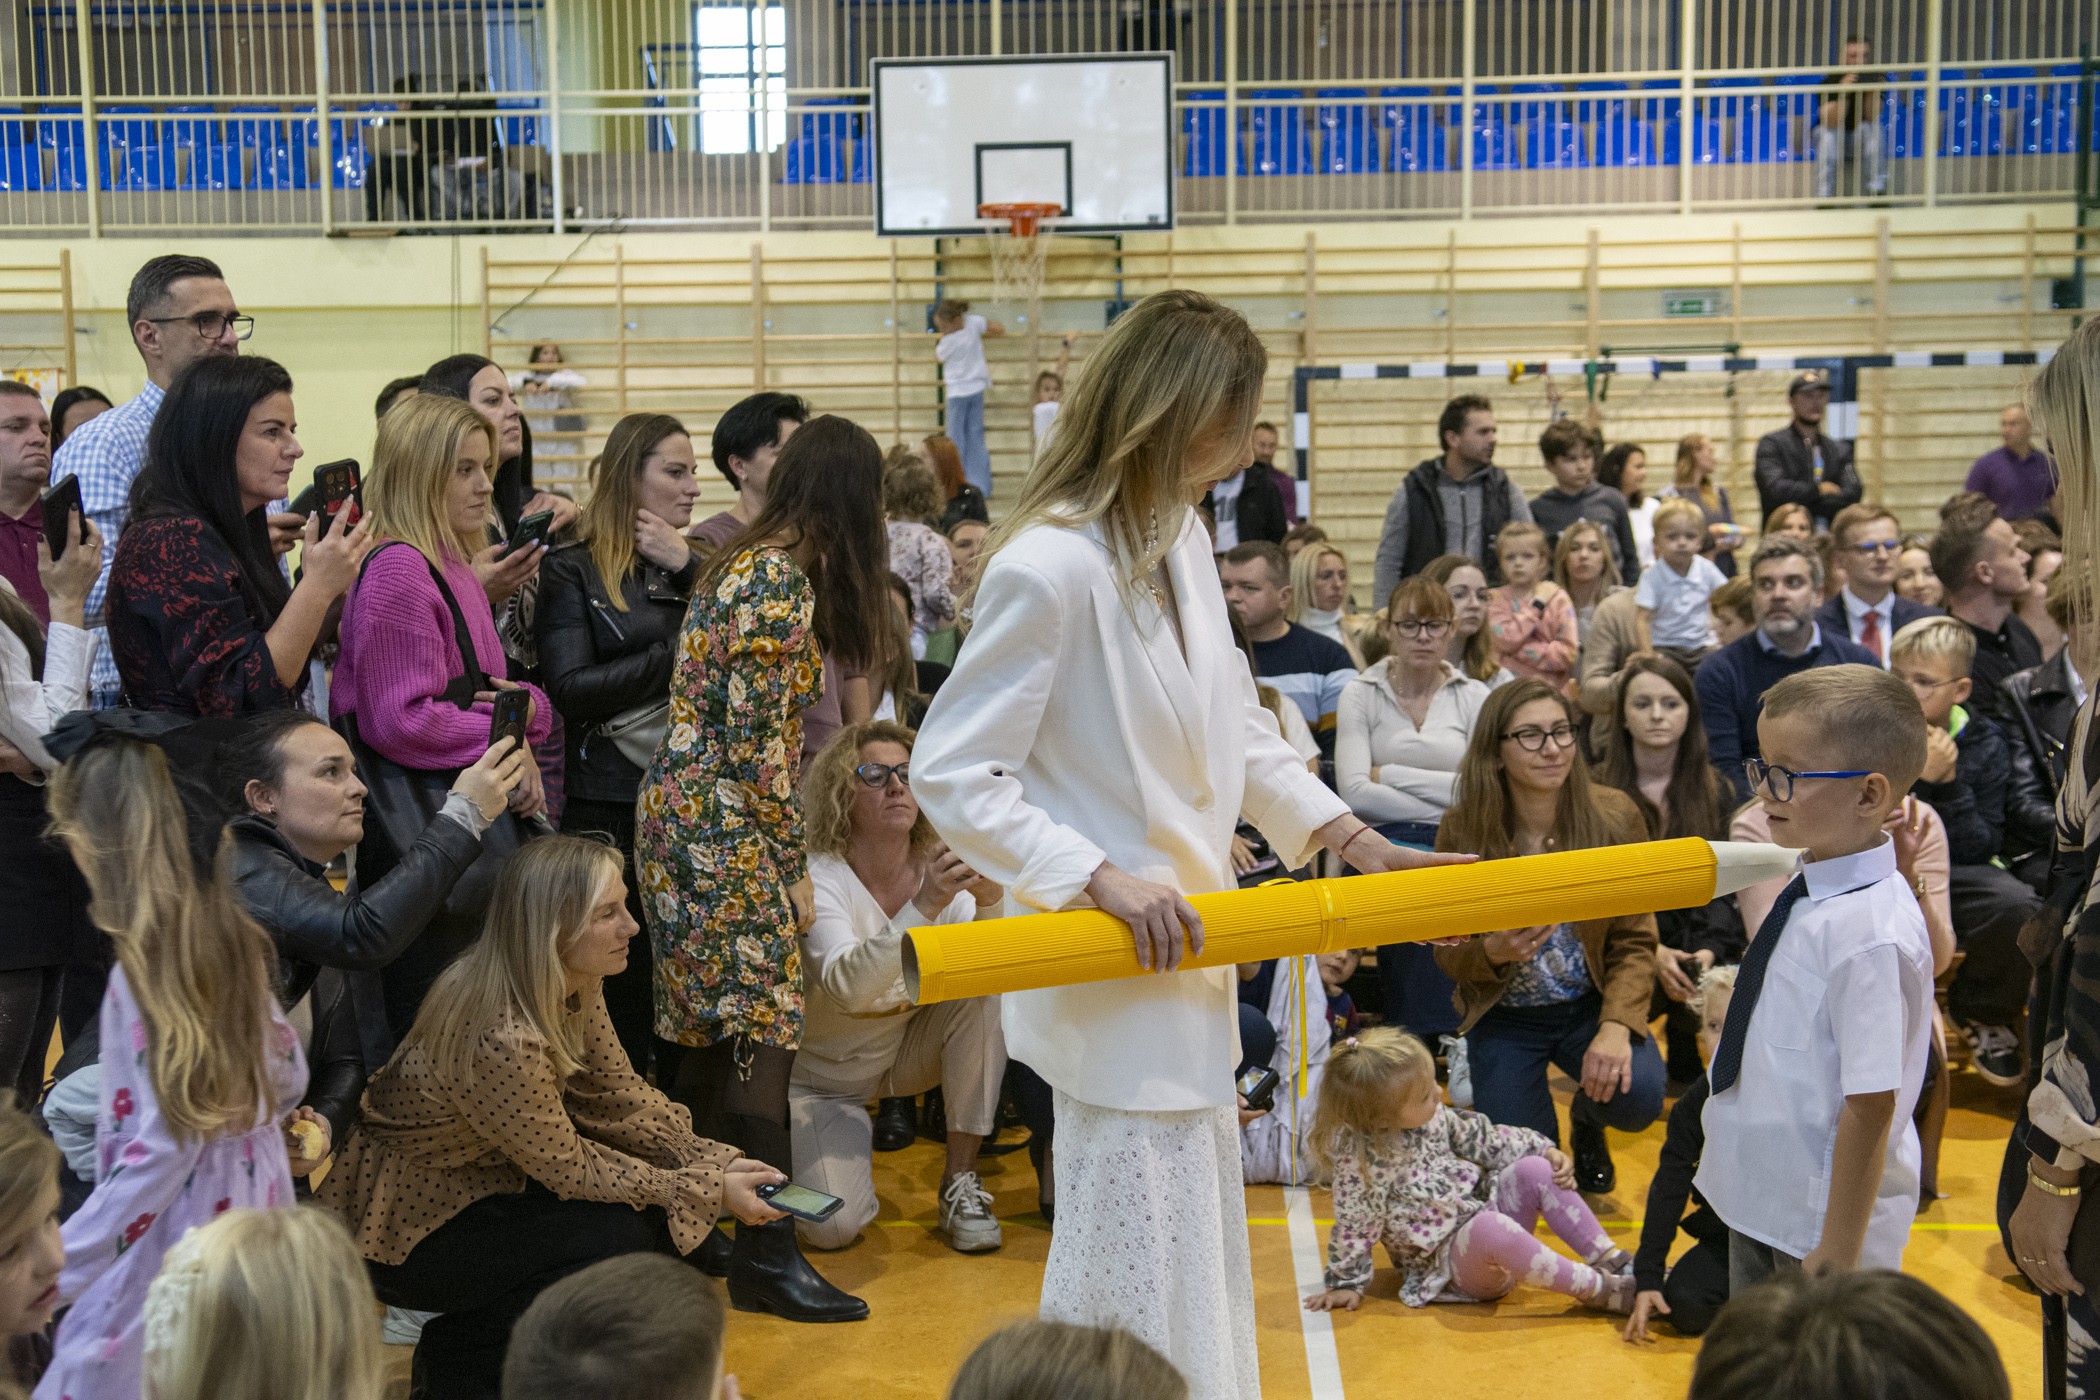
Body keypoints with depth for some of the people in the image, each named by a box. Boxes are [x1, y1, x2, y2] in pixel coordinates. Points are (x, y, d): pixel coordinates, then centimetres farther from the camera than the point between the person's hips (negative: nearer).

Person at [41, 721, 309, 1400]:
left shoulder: (145, 967, -20)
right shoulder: (228, 934, 1)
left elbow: (167, 1144, -22)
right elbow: (287, 1070, 10)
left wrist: (55, 1270, -20)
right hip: (250, 1211, 8)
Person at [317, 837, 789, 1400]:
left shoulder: (575, 986, -8)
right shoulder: (500, 1037, -33)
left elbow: (622, 1099, 1)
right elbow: (569, 1169, -22)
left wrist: (719, 1164, -12)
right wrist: (709, 1190, -20)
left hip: (480, 1181, 8)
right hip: (403, 1230, -8)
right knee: (624, 1237, -21)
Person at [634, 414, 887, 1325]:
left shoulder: (741, 561, 15)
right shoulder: (784, 577, -14)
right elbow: (761, 738, -18)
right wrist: (793, 864, -11)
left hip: (681, 809, 10)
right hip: (728, 826, -10)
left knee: (711, 1025, 14)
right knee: (761, 1022, -7)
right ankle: (764, 1252, -4)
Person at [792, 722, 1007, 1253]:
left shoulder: (938, 867, -10)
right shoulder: (818, 877, -22)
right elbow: (847, 987, -38)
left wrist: (989, 898, -42)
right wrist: (923, 906, -49)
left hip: (909, 1050, 4)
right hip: (825, 1074, -4)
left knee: (986, 987, -25)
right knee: (835, 1226, -23)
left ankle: (961, 1179, -14)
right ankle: (849, 1142, 15)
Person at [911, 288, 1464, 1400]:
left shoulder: (1182, 539, 5)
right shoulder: (1046, 569, -22)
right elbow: (951, 775, -20)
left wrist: (1356, 841, 10)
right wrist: (1099, 879, -26)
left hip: (1186, 961, 9)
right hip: (1110, 976, -9)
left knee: (1201, 1261, 21)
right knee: (1137, 1283, 0)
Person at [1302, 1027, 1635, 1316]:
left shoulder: (1432, 1115, 1)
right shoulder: (1360, 1156, -21)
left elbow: (1481, 1138, 13)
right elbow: (1354, 1223, -13)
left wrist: (1545, 1150, 5)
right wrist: (1347, 1283, -5)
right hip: (1446, 1258, -8)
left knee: (1536, 1171, -13)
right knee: (1491, 1229, -39)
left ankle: (1614, 1260, -10)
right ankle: (1597, 1289, -31)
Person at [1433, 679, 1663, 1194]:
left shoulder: (1614, 816, -13)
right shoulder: (1463, 829, -14)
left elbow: (1634, 942, -8)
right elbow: (1448, 952, -4)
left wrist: (1616, 1026, -25)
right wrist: (1493, 951, -29)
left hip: (1590, 1004, 0)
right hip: (1505, 1018, 0)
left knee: (1638, 1096, -29)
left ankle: (1586, 1119, 11)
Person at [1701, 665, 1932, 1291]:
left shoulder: (1870, 932, -26)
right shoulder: (1809, 890, 1)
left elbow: (1871, 1103, -25)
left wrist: (1838, 1255, -21)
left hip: (1823, 1216, -9)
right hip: (1759, 1201, 9)